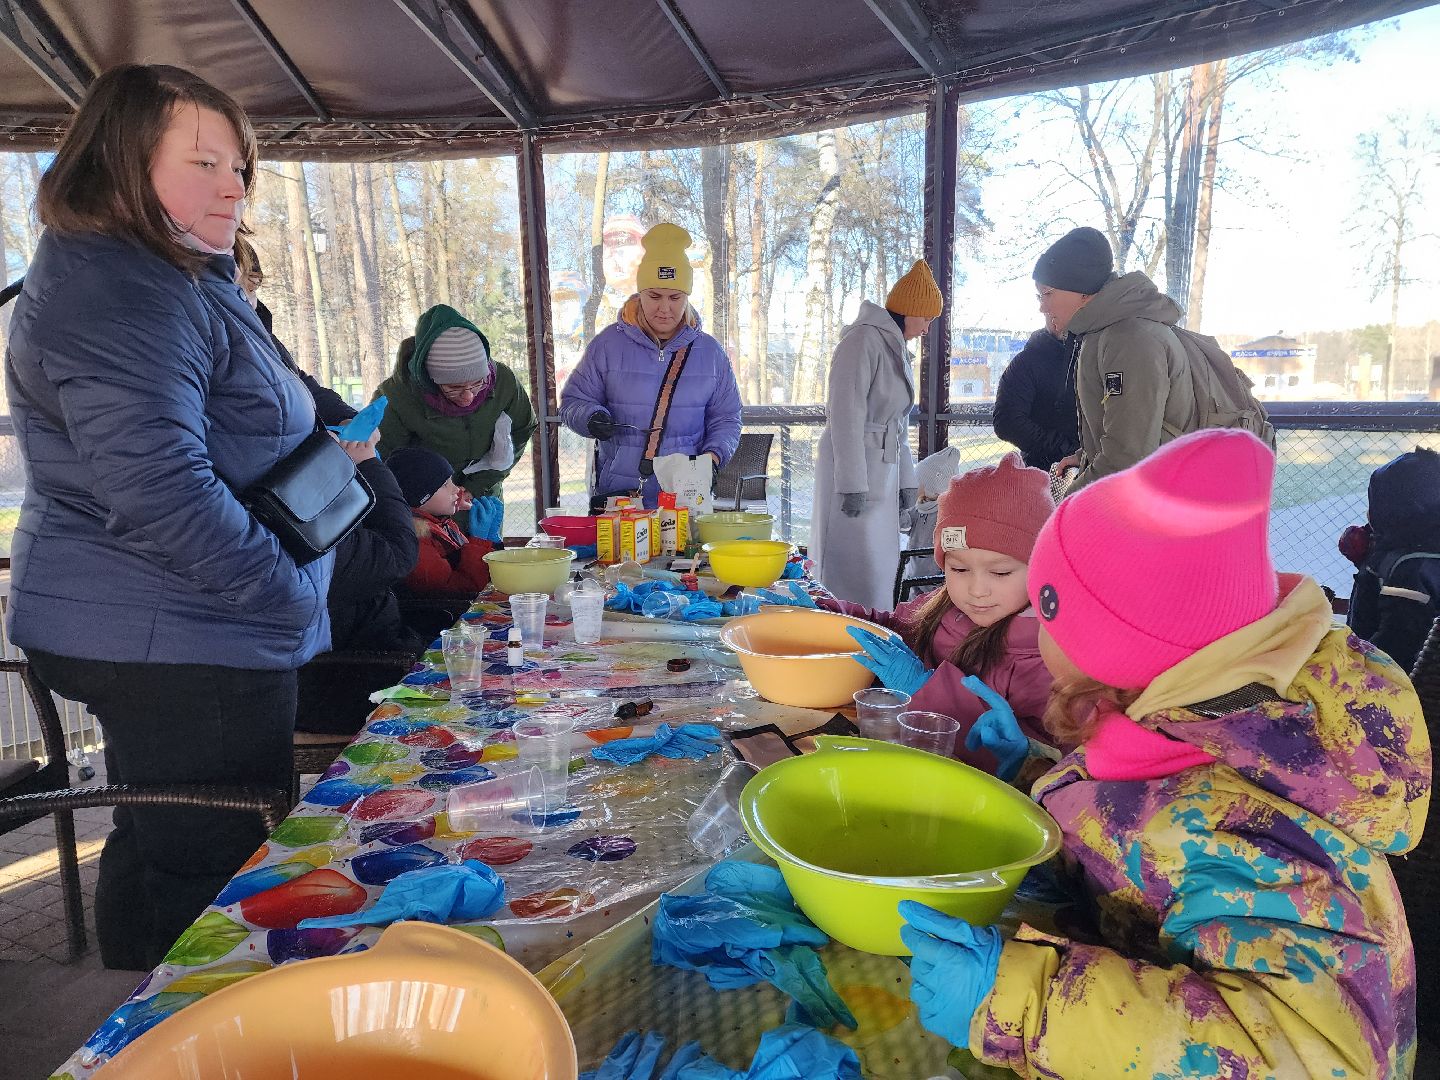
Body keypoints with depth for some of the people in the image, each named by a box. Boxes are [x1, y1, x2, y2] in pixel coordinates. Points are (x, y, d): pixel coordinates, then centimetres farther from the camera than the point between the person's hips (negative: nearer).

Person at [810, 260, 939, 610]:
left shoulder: (895, 347, 18)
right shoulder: (863, 340, -11)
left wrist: (905, 479, 19)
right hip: (856, 470, -9)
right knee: (859, 571, -9)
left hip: (883, 471, 10)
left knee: (881, 564, 11)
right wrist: (853, 484, -22)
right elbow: (846, 415, -18)